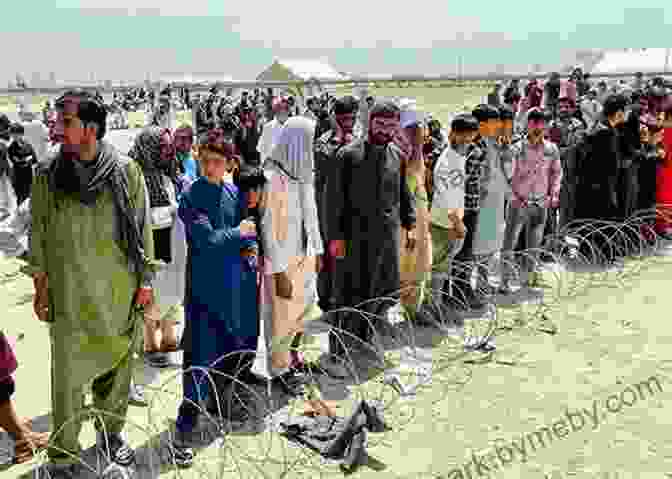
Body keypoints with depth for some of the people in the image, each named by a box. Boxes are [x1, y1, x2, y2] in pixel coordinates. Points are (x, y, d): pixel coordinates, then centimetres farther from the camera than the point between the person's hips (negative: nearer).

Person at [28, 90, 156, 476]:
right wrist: (41, 285, 4)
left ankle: (111, 433, 36)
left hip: (121, 293, 1)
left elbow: (144, 228, 1)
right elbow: (38, 234, 5)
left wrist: (146, 280, 1)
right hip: (69, 296, 0)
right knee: (68, 374, 4)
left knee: (117, 367, 14)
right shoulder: (48, 177, -1)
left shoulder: (127, 172, -4)